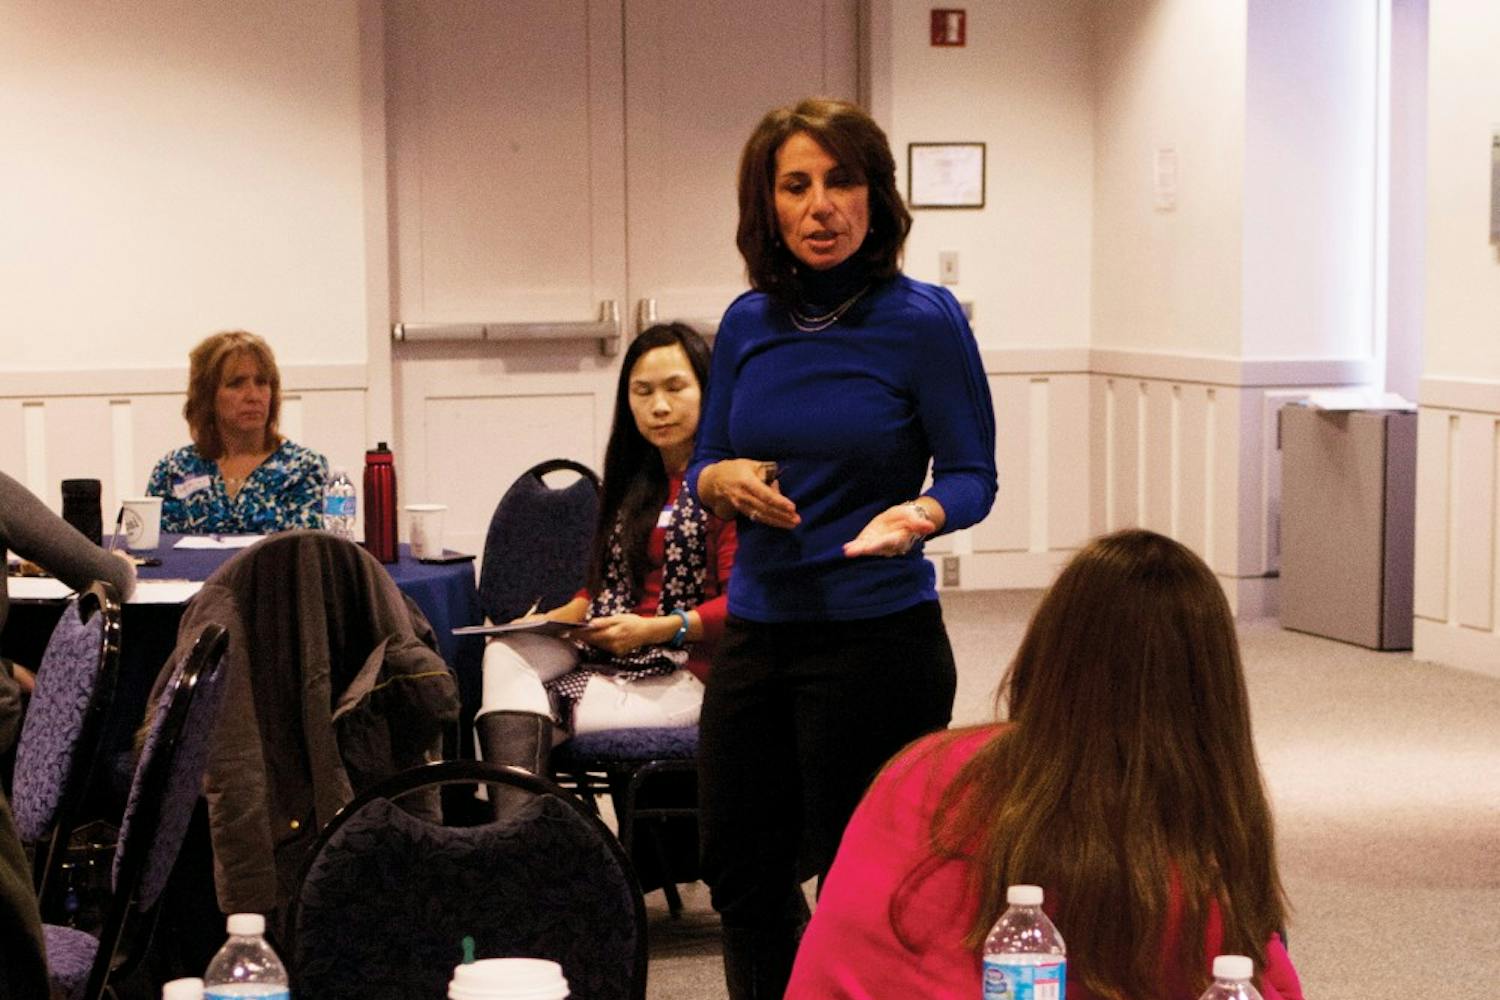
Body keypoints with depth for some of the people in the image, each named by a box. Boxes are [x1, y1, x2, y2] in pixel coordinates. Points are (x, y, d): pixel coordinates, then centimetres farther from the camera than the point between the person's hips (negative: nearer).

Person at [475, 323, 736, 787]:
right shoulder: (635, 481, 24)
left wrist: (657, 629, -21)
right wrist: (552, 620, 9)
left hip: (683, 674, -6)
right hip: (603, 655, 7)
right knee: (507, 654, -26)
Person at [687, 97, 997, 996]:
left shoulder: (923, 320, -9)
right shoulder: (749, 324, 4)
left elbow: (973, 475, -6)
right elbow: (705, 465, 12)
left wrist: (919, 514, -27)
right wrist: (721, 481, -11)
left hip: (878, 642, -5)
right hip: (756, 634, 5)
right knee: (742, 871, 15)